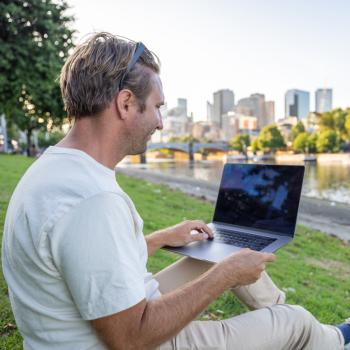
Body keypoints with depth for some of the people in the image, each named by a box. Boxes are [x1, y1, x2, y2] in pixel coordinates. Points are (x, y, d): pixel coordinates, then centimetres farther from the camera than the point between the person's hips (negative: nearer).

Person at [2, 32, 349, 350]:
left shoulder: (56, 167, -1)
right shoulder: (91, 200, -34)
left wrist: (165, 237, 11)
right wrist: (227, 273, -19)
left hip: (123, 314, 8)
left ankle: (280, 309, 38)